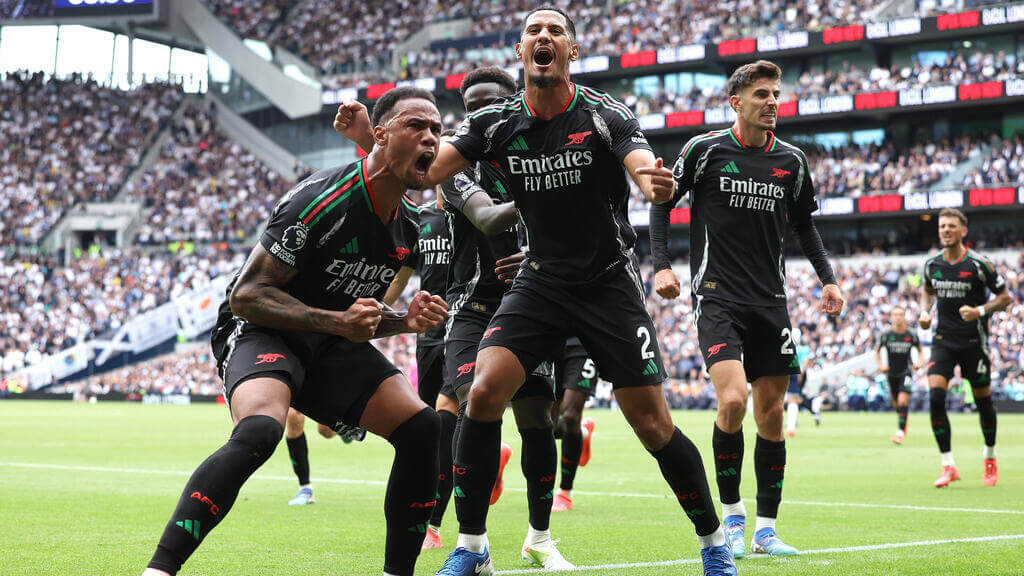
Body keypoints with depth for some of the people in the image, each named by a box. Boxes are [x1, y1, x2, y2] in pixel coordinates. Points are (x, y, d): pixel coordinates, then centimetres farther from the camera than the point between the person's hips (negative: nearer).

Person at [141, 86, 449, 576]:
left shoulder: (406, 228, 4)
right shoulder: (321, 201, -22)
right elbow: (248, 295, -20)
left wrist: (406, 320, -4)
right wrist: (338, 321, -28)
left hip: (327, 348, 8)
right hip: (258, 331, -8)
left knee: (421, 428, -7)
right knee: (259, 430, -36)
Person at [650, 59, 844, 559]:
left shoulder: (791, 160, 7)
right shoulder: (705, 150, -4)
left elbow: (803, 223, 20)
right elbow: (662, 203, 5)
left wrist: (827, 278, 9)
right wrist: (661, 265, -6)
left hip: (770, 302, 4)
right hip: (716, 297, -4)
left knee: (771, 414, 4)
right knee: (733, 400, -21)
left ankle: (765, 530, 14)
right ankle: (731, 515, -2)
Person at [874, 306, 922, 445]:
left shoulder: (912, 335, -7)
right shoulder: (885, 335, -7)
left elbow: (920, 350, 10)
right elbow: (877, 350, 8)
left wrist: (919, 362, -7)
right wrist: (880, 365, -5)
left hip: (906, 372, -2)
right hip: (891, 373, 2)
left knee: (903, 400, -18)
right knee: (896, 403, 10)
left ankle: (900, 432, -16)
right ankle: (904, 422, 41)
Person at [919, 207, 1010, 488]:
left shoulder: (979, 264, -10)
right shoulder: (932, 264, 2)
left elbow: (1004, 297, -3)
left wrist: (980, 311, -20)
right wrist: (925, 312, 3)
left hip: (974, 341, -3)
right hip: (943, 340, 3)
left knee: (983, 401, 6)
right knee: (935, 397, -15)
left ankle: (990, 458, 32)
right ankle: (948, 467, -9)